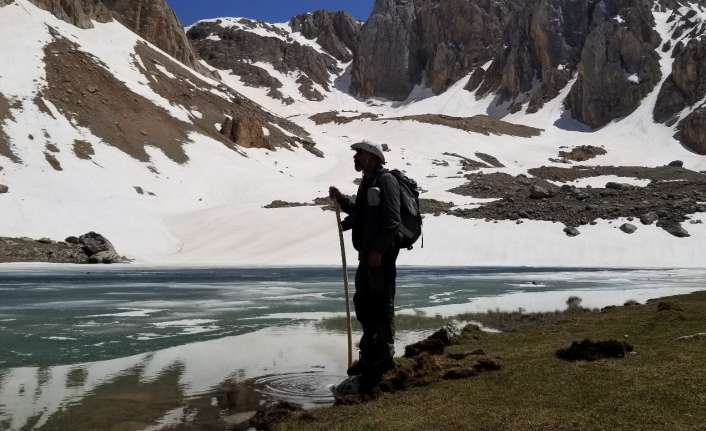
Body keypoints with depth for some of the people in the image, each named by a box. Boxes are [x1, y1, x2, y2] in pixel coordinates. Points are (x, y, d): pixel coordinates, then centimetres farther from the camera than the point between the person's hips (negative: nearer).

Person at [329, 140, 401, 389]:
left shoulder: (385, 181, -12)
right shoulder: (367, 183, 18)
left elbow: (392, 220, -20)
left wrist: (378, 250, -23)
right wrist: (342, 200, 14)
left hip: (382, 254, -10)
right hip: (367, 253, 10)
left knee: (382, 305, -4)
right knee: (363, 303, 16)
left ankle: (384, 357, 5)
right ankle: (370, 356, 28)